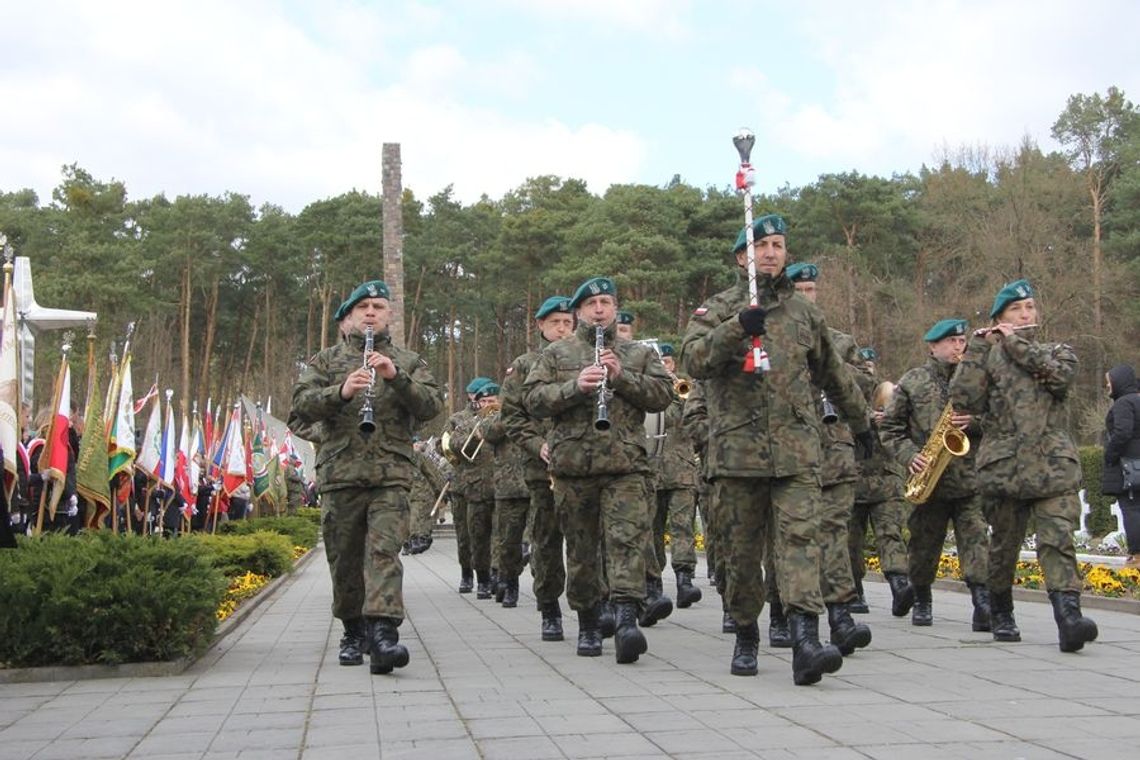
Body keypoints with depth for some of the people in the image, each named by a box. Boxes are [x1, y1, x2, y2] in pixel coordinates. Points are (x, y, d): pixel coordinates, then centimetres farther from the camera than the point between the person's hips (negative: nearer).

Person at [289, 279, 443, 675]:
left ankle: (383, 632, -25)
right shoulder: (326, 360, 16)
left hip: (391, 474, -1)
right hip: (340, 474, 1)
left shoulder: (408, 361, 16)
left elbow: (432, 405, 1)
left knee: (384, 551, -15)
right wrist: (340, 391, -18)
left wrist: (396, 377, -14)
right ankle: (354, 632, 19)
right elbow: (301, 405, 1)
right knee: (345, 557, 5)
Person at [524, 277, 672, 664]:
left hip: (626, 464, -1)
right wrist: (575, 386, -14)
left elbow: (663, 395, 4)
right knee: (581, 548, 8)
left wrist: (623, 376, -10)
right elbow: (534, 399, 2)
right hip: (573, 465, 1)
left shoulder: (640, 353, 15)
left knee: (628, 540, -15)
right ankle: (588, 625, 20)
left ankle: (626, 619, -23)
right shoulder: (556, 354, 13)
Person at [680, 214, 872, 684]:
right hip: (737, 450, -1)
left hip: (797, 452, 1)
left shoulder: (805, 313, 16)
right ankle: (746, 637, 23)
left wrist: (860, 423, 37)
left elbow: (834, 376, 28)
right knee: (741, 549, 6)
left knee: (801, 537, -14)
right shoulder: (718, 310, 7)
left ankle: (805, 639, -23)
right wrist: (735, 328, -25)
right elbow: (693, 361, -12)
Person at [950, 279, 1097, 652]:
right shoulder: (988, 354, 9)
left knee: (1058, 538, -15)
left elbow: (1060, 376, -10)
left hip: (1053, 465, 0)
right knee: (1004, 544, 9)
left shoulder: (1058, 351, 15)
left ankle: (1068, 615, -27)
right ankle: (1001, 614, 26)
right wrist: (977, 347, -6)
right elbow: (963, 400, -6)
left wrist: (1017, 343, -5)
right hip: (1005, 465, 0)